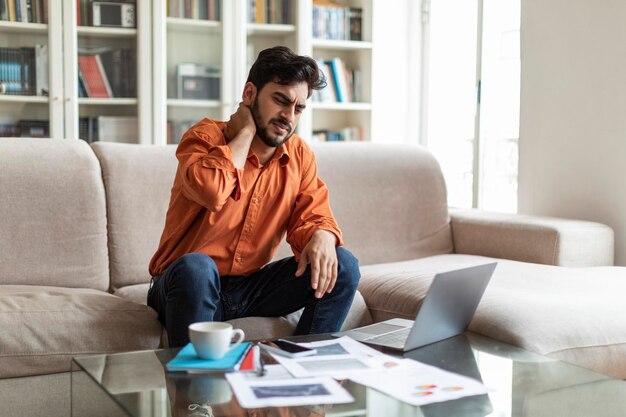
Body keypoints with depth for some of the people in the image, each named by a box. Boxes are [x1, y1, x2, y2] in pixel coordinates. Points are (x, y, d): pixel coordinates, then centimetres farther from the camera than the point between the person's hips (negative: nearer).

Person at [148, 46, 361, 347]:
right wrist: (246, 131, -20)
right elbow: (210, 190, -34)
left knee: (343, 265, -10)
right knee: (195, 267, -39)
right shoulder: (205, 137, -13)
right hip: (192, 285, -5)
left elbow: (312, 216, 3)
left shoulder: (299, 155, 4)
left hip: (251, 287, 5)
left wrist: (322, 236, -22)